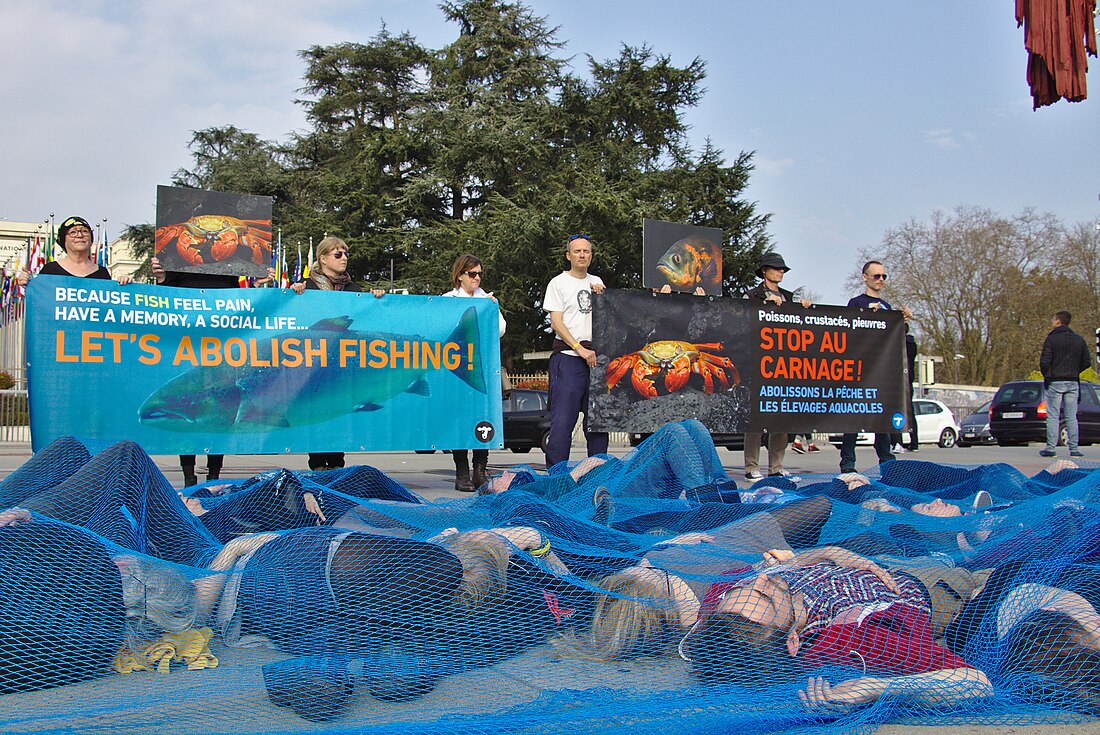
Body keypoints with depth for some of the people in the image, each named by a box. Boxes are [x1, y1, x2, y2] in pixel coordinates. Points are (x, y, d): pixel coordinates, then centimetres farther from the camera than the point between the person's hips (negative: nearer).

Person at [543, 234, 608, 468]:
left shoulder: (596, 282, 19)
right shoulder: (559, 282, 3)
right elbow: (556, 323, -5)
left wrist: (601, 296, 2)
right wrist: (581, 349, -13)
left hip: (595, 356, 5)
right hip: (568, 355, -5)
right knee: (563, 420, -10)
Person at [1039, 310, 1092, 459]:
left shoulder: (1051, 339, -8)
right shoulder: (1079, 339, 8)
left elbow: (1044, 362, -13)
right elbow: (1087, 362, 7)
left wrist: (1046, 375, 4)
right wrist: (1073, 372, 15)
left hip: (1055, 382, -4)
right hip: (1073, 382, 4)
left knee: (1053, 416, -2)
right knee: (1071, 417, 7)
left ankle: (1050, 448, -4)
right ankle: (1074, 448, 4)